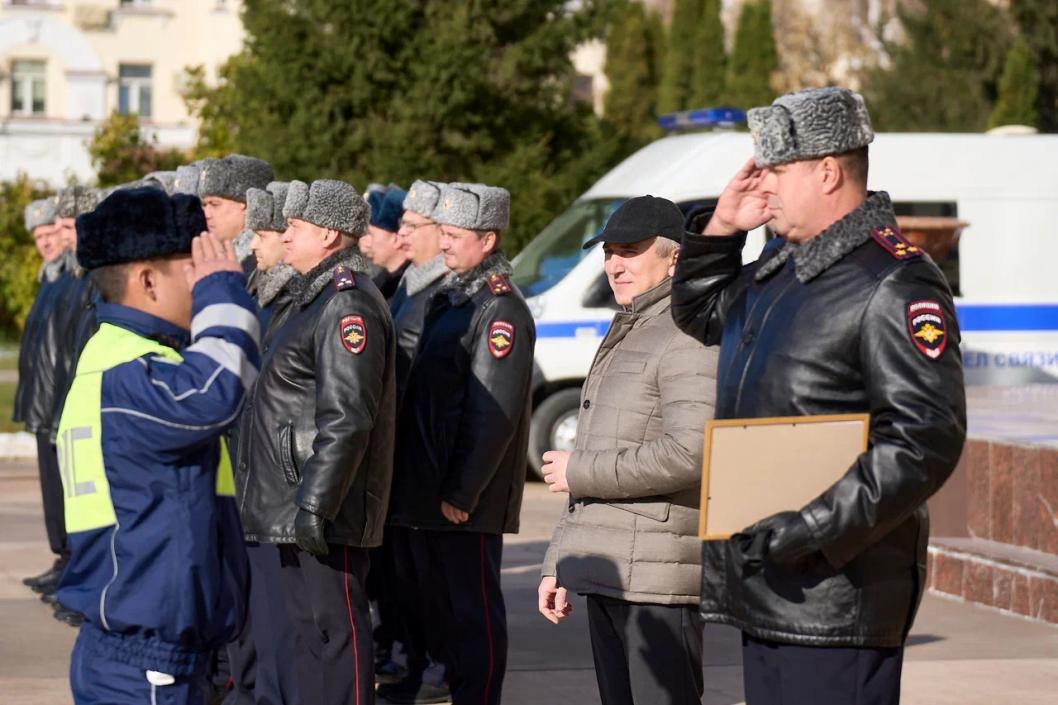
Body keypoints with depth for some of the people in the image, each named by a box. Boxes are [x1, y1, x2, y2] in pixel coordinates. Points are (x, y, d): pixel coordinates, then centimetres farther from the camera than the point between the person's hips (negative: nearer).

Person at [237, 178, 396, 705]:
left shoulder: (349, 304, -16)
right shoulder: (317, 297, 18)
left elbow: (347, 420, -23)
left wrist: (314, 504, -25)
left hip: (325, 510, -11)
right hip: (291, 506, 11)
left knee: (335, 629, -5)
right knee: (307, 627, 16)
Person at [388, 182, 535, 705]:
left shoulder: (500, 310, -14)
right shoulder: (449, 299, 15)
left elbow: (494, 414, -20)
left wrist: (462, 493, -20)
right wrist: (418, 484, 16)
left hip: (467, 501, -9)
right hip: (427, 488, 9)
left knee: (474, 611, -2)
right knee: (439, 604, 15)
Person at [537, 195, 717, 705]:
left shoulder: (689, 338, -11)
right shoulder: (621, 337, 21)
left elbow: (689, 454, -24)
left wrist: (580, 471, -14)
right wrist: (557, 565, 22)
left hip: (658, 583, -10)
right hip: (604, 574, 10)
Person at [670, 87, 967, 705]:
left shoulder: (896, 283, -14)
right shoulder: (780, 266, 15)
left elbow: (927, 439, -21)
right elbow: (699, 315, 34)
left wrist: (814, 528, -25)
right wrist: (722, 228, 15)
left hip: (838, 591, -9)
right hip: (763, 584, 9)